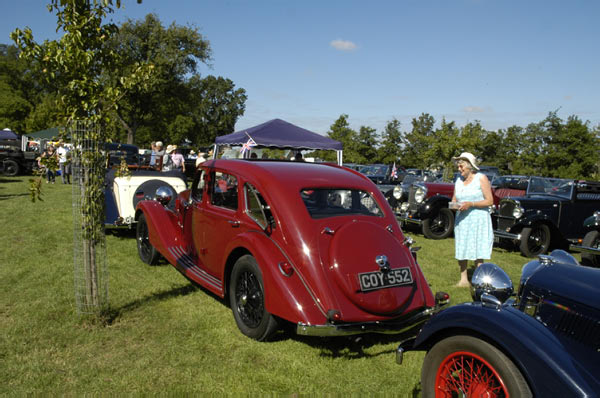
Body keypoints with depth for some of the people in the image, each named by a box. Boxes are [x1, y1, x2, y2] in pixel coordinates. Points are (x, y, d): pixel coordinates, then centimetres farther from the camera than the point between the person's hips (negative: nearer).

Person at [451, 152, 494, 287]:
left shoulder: (481, 178, -3)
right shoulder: (459, 180, 13)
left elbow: (490, 201, -7)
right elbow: (454, 199, 18)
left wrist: (471, 204, -18)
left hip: (478, 219, -5)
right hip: (461, 219, 5)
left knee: (478, 253, -6)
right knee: (461, 251, 3)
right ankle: (463, 280, 12)